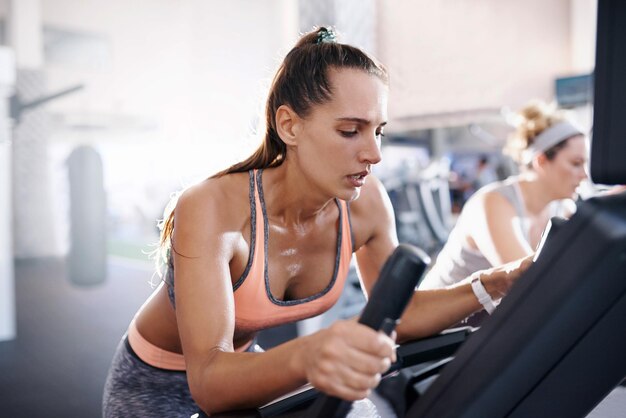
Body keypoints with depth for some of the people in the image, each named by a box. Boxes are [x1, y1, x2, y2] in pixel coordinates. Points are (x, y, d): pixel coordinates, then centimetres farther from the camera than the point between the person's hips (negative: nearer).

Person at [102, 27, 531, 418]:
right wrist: (305, 357, -59)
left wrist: (490, 287, -23)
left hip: (245, 365, 4)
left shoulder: (366, 202, -20)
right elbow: (208, 379, -39)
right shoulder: (212, 210, -34)